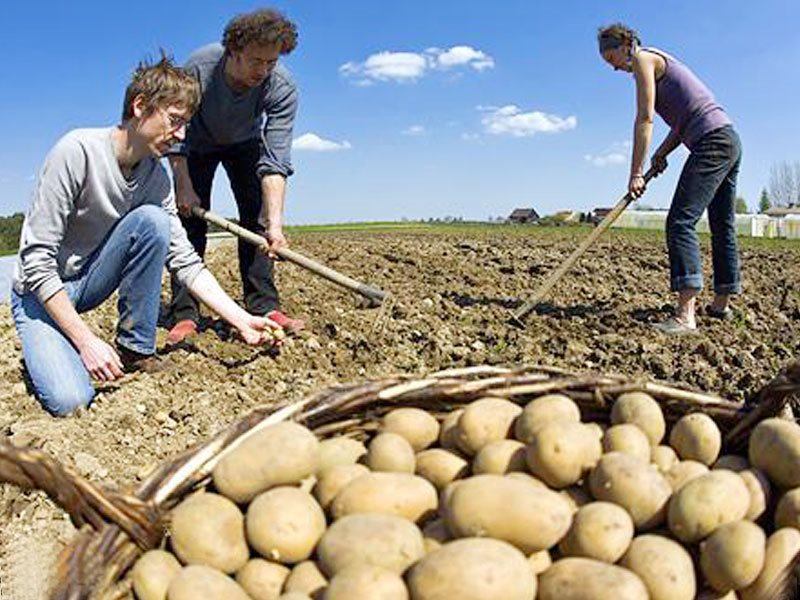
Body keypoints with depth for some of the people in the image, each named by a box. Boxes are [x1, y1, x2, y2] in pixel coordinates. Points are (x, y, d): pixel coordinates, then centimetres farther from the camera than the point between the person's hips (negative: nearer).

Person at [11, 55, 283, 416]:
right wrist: (85, 340, -28)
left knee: (152, 220, -23)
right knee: (70, 399, -27)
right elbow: (36, 260, -25)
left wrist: (241, 320, -17)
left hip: (87, 281, 5)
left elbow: (184, 261, -8)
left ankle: (135, 351, -9)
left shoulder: (156, 176, -8)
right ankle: (49, 348, 11)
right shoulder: (77, 151, -25)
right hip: (40, 292, -5)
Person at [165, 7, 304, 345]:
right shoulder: (198, 67, -34)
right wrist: (184, 186, -28)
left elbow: (275, 160, -37)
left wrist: (275, 225, -46)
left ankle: (263, 307, -12)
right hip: (198, 144, -1)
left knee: (257, 214, -15)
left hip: (245, 144, 1)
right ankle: (184, 315, -9)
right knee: (190, 217, -11)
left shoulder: (283, 89, -32)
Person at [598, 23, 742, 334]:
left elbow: (645, 119, -13)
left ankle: (685, 315, -27)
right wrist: (662, 153, 6)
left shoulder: (643, 58, -3)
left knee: (681, 222, -19)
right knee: (723, 226, 15)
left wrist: (636, 174, -14)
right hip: (730, 140, 11)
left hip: (712, 142, -11)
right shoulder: (660, 64, 25)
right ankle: (721, 304, 26)